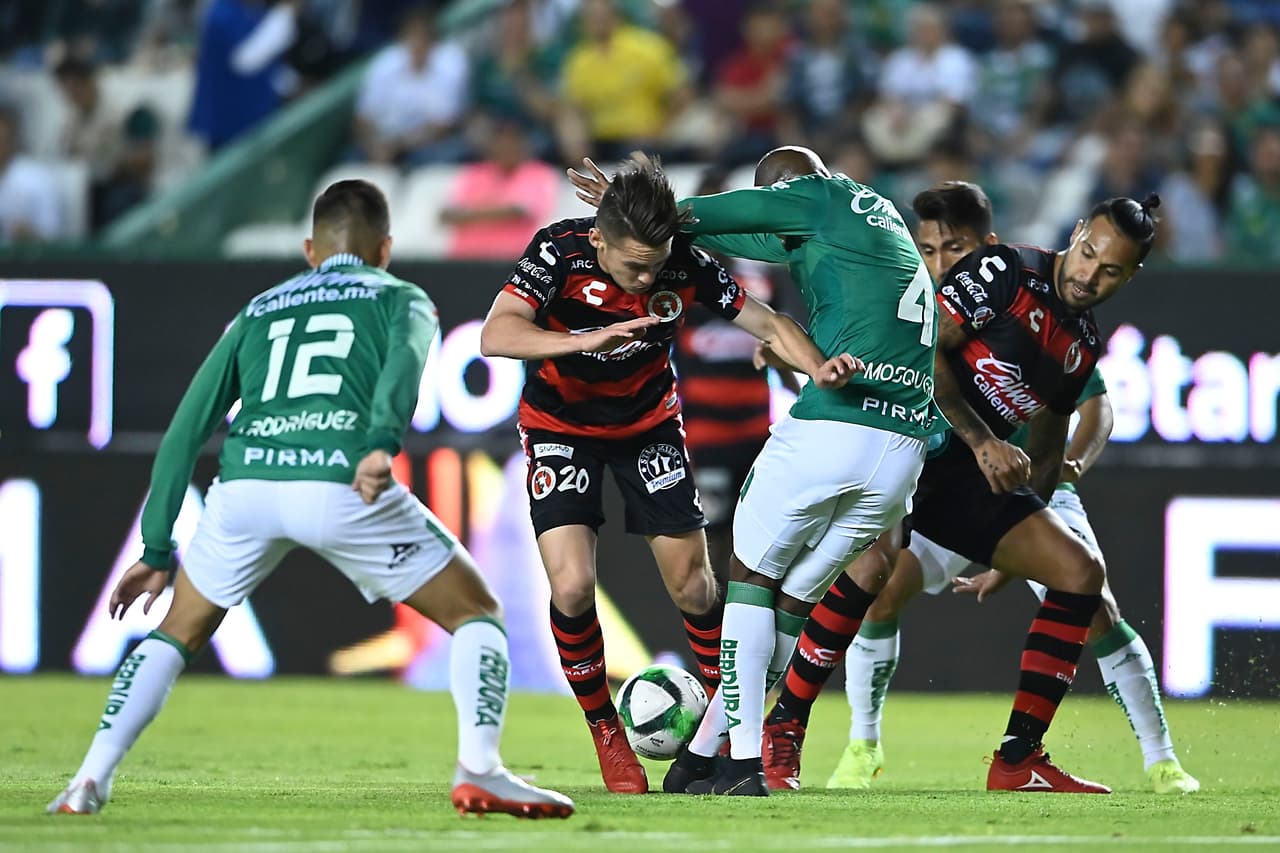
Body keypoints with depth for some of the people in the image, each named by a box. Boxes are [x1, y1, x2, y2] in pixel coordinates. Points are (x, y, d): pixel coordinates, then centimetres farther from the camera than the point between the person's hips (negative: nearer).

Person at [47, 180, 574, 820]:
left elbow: (186, 431, 26)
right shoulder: (402, 298, 22)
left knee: (174, 636, 25)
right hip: (341, 484, -3)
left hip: (244, 483, 3)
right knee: (478, 615, 13)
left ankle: (91, 780, 11)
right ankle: (479, 772, -5)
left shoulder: (259, 311, 32)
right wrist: (383, 445, -22)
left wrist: (157, 552, 29)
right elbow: (404, 360, -4)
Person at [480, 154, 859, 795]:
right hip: (561, 424, -2)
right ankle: (605, 731, 5)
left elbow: (766, 323, -13)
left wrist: (818, 368, -33)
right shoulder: (560, 250, -28)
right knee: (571, 587, -16)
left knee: (692, 584, -2)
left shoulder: (685, 265, -21)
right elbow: (496, 336, -39)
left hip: (648, 423, 2)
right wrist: (585, 341, -53)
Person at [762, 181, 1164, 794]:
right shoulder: (1004, 271, -7)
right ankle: (782, 730, -16)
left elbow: (1045, 449, 22)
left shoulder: (1083, 346, 14)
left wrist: (1012, 557, 16)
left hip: (968, 478, 8)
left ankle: (1018, 762, -1)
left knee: (1080, 570, -2)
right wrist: (983, 442, -19)